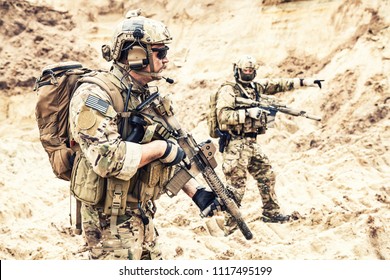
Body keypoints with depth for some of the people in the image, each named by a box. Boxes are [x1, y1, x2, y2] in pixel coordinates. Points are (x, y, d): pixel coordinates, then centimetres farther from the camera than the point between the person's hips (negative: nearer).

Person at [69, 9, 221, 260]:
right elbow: (108, 159, -31)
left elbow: (170, 157, 15)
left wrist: (196, 192, 5)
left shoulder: (148, 97, 9)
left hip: (143, 217, 9)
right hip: (110, 223, -9)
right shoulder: (94, 96, -19)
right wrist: (160, 147, -21)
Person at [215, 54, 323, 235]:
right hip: (236, 145, -8)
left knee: (267, 175, 17)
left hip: (252, 144, 9)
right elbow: (223, 116, -20)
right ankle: (228, 228, 0)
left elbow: (279, 84, 17)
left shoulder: (256, 87, 14)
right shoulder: (228, 90, -9)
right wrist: (248, 113, -24)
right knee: (236, 187, -7)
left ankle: (271, 213, 33)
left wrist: (304, 82, 15)